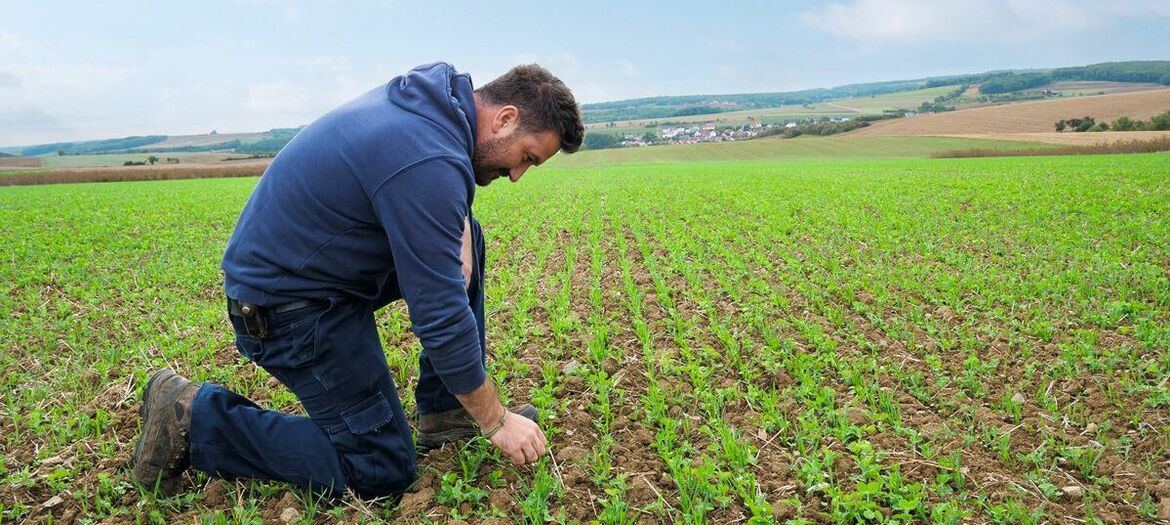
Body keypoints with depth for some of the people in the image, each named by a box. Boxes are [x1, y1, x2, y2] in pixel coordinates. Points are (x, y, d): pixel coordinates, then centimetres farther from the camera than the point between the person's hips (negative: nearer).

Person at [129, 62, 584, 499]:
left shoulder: (434, 93, 0)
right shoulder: (428, 163, -29)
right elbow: (441, 315, -26)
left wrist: (459, 229, -4)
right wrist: (496, 421, -14)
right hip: (287, 301, -10)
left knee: (469, 236, 10)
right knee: (382, 471, -4)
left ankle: (445, 411, 13)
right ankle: (193, 418, 1)